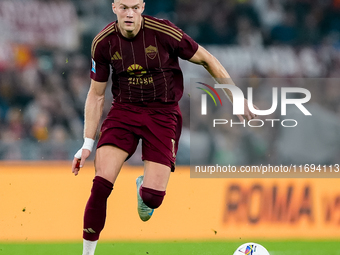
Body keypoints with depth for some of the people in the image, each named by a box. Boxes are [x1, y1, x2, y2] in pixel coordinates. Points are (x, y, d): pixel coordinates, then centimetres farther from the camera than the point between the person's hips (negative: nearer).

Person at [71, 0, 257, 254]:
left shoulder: (163, 32, -16)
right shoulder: (103, 43, -7)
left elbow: (207, 59, -3)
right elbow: (96, 94, 4)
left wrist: (236, 97, -2)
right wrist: (87, 144, 1)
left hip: (163, 113, -2)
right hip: (124, 110, 2)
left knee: (153, 197, -12)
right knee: (101, 183, -17)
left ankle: (144, 187, 28)